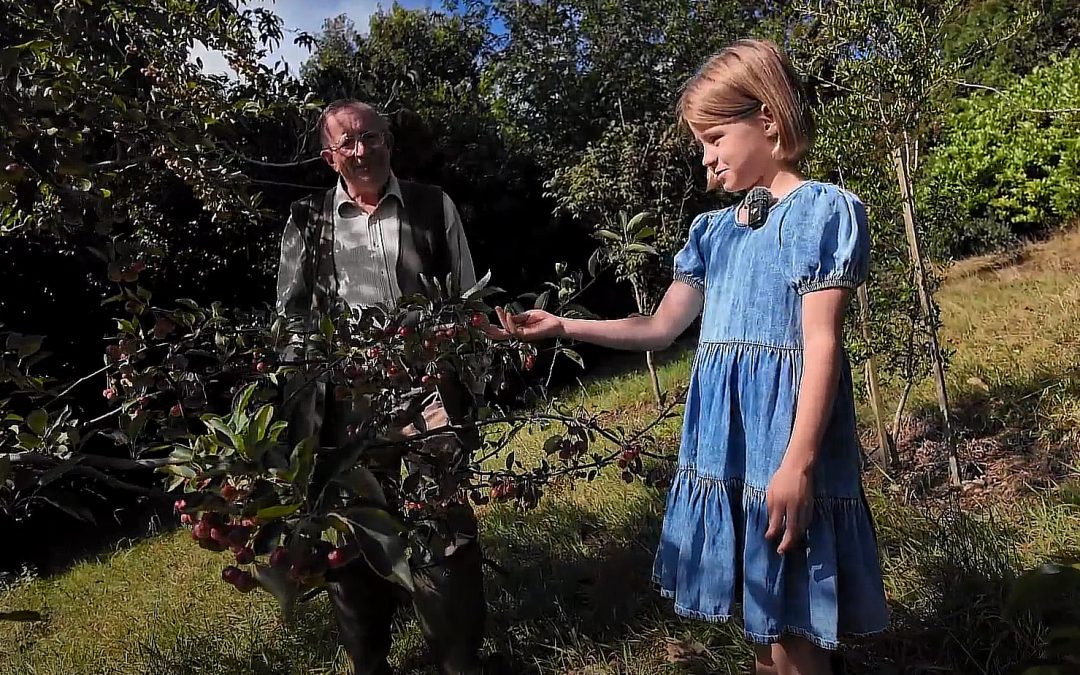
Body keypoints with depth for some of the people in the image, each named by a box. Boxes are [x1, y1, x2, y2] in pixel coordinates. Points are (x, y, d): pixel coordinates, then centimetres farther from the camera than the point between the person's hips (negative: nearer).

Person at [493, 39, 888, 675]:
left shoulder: (823, 210, -5)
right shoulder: (714, 229, 15)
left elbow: (821, 343, -13)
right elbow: (661, 327, 15)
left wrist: (798, 461, -19)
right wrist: (561, 326, 8)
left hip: (784, 429, -7)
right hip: (722, 433, 7)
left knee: (790, 620, -1)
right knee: (759, 614, 16)